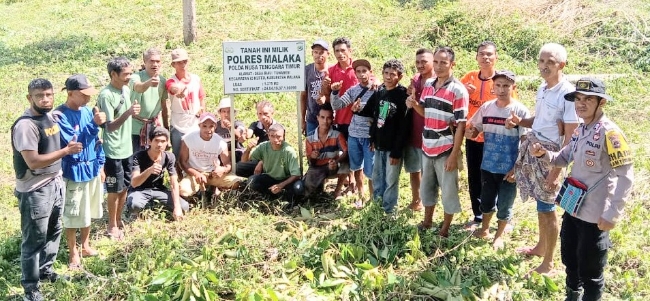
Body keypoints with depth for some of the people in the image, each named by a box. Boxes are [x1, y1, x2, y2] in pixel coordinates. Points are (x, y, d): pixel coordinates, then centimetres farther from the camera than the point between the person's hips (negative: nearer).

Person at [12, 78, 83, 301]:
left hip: (55, 183, 8)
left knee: (54, 231, 22)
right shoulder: (25, 125, -22)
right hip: (35, 191, -8)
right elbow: (33, 161, -26)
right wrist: (66, 151, -22)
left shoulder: (51, 117, 5)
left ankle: (46, 269, 42)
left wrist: (70, 146, 4)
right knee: (34, 239, 4)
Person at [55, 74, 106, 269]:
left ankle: (85, 246, 35)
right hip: (74, 172, -7)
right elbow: (74, 142, -25)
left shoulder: (87, 111, 3)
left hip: (92, 169, 7)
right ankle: (73, 253, 19)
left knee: (88, 212, 19)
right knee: (73, 215, 5)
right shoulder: (60, 115, -18)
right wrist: (94, 124, -32)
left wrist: (101, 165, 12)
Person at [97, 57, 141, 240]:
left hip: (127, 148, 8)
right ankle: (112, 226, 20)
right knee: (115, 190, 5)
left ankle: (119, 220, 32)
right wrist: (128, 112, -35)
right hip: (113, 151, -8)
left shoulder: (126, 89, 5)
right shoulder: (106, 95, -20)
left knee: (125, 187, 17)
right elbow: (110, 126, -24)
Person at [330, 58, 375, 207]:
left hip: (370, 136, -4)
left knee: (370, 171, 0)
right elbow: (336, 106, 0)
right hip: (353, 135, 4)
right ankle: (361, 196, 32)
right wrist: (335, 92, -15)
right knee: (357, 167, 16)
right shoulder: (353, 90, 4)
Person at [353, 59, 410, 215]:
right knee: (377, 177, 18)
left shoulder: (403, 96, -15)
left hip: (393, 147, -6)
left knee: (391, 180, 5)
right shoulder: (379, 93, 4)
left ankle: (388, 210, 18)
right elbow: (371, 113, 19)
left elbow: (404, 127, -17)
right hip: (379, 144, 6)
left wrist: (397, 151, -18)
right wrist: (359, 110, -3)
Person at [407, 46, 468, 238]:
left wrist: (454, 155, -17)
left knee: (448, 191, 8)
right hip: (427, 148, 6)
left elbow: (461, 125, -14)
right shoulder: (428, 85, 6)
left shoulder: (458, 90, -13)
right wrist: (414, 105, -6)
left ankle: (445, 230, 23)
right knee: (426, 187, 19)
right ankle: (427, 222, 37)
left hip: (446, 150, -6)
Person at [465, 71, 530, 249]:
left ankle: (499, 236, 30)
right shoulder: (486, 107, 0)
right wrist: (469, 132, -13)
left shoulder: (520, 111, -12)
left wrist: (517, 168, -16)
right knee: (486, 200, 18)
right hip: (487, 166, 4)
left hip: (508, 169, -4)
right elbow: (474, 129, 12)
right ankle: (484, 229, 40)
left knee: (504, 205, 9)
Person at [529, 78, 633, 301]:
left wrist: (612, 215, -22)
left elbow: (626, 177, -21)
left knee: (590, 272, 9)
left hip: (595, 216, -8)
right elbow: (564, 159, 19)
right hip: (572, 208, 8)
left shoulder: (609, 133, -21)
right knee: (570, 261, 26)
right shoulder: (580, 130, 5)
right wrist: (544, 154, -3)